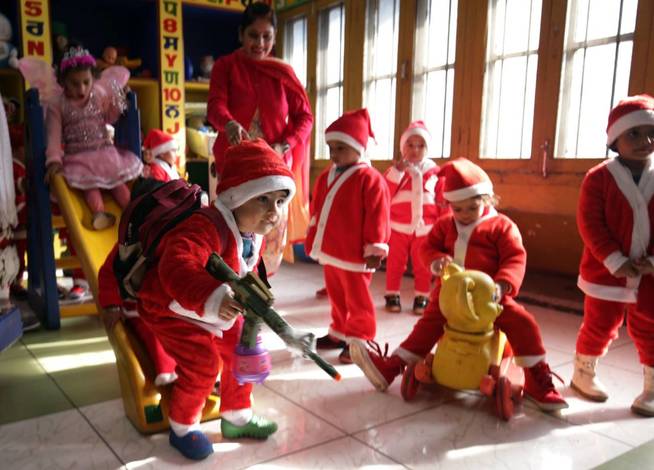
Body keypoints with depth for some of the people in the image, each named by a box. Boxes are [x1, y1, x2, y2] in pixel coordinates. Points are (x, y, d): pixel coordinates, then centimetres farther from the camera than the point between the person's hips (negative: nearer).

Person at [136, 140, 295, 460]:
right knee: (202, 363, -16)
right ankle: (182, 428, 12)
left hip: (219, 311, 8)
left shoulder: (254, 232, -8)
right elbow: (175, 267, -57)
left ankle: (236, 418, 29)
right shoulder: (207, 228, -39)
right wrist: (211, 299, -69)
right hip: (173, 308, -8)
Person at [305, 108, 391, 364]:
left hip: (354, 254, -8)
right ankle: (339, 333, 35)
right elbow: (316, 211, 17)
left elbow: (377, 217, -15)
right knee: (337, 297, 20)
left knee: (357, 299, 4)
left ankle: (359, 340, 17)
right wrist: (312, 241, 17)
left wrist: (374, 249, -14)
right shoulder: (326, 176, 10)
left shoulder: (370, 179, -14)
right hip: (329, 250, 8)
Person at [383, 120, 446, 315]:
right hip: (398, 227, 0)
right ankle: (392, 296, 19)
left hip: (424, 228, 0)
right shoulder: (395, 169, 0)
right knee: (395, 263, 7)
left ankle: (422, 298, 18)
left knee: (422, 265, 7)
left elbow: (443, 201, 7)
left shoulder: (434, 172, 2)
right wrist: (396, 172, -21)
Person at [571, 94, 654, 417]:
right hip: (606, 271, -2)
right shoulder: (598, 177, -9)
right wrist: (615, 261, -19)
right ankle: (583, 373, 33)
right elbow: (590, 224, -14)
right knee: (599, 326, 11)